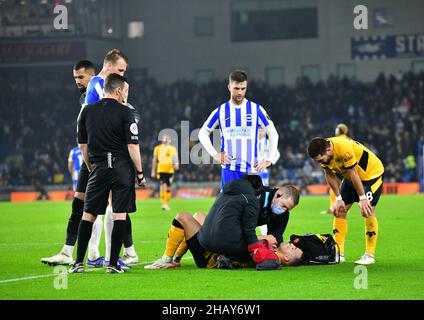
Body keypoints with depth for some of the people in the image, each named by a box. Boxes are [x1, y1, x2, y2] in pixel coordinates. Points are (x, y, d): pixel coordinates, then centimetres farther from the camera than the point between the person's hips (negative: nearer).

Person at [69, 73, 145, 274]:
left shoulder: (87, 112, 7)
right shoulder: (124, 113, -5)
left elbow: (83, 146, 10)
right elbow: (132, 146, -8)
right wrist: (140, 173, 0)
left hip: (99, 169, 3)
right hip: (122, 168, -3)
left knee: (88, 215, 8)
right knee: (120, 215, 2)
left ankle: (79, 262, 4)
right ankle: (113, 263, -1)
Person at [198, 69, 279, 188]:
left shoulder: (256, 109, 3)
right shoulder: (221, 111, 6)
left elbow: (273, 134, 8)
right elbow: (203, 133, 15)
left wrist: (269, 160, 1)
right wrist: (214, 154, 4)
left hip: (251, 169, 0)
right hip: (229, 169, 0)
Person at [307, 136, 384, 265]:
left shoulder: (344, 149, -37)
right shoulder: (322, 153, -15)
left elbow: (353, 174, -30)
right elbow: (330, 175, -3)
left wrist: (362, 198, -22)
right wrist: (338, 199, -5)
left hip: (372, 173, -7)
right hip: (350, 177, 7)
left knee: (367, 212, -15)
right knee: (339, 210, 1)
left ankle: (370, 255, -8)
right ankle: (338, 253, 5)